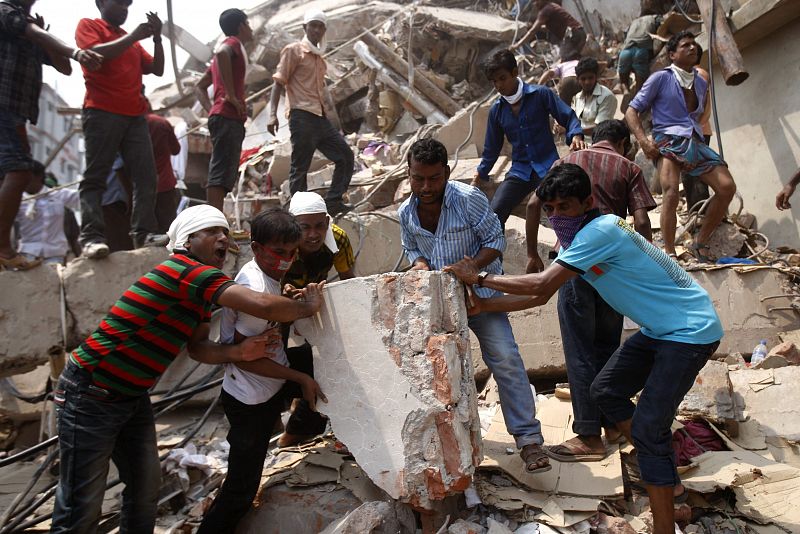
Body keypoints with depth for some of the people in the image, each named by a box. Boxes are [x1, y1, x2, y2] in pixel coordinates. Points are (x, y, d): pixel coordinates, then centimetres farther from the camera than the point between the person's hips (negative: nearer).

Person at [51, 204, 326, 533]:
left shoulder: (200, 290, 7)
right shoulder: (186, 270, -25)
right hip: (91, 395, -9)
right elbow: (263, 306, -33)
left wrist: (240, 352, -13)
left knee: (145, 488, 13)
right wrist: (308, 306, -16)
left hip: (132, 396, 9)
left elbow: (197, 347, 5)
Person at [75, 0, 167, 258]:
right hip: (102, 112, -6)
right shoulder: (88, 25, 10)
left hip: (135, 115, 6)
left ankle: (144, 232, -7)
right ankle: (91, 236, -16)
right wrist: (133, 37, -7)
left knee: (147, 176, -5)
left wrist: (156, 37, 7)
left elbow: (157, 69, 20)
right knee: (95, 176, -10)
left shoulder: (131, 39, 25)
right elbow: (96, 53, -9)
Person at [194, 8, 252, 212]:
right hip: (228, 118, -9)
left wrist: (211, 110, 15)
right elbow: (221, 53, -24)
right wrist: (231, 95, -21)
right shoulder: (234, 42, 3)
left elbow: (199, 87, 30)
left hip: (222, 118, 9)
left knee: (224, 174, 6)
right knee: (221, 173, -17)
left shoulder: (229, 48, 28)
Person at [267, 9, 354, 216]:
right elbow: (279, 82, -6)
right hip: (302, 117, -8)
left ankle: (333, 202, 8)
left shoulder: (319, 57, 22)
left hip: (321, 118, 8)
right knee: (300, 167, -6)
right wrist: (272, 114, -18)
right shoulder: (293, 50, 1)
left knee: (345, 156, 4)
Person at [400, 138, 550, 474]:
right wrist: (419, 263, -12)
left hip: (478, 290, -4)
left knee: (505, 358, -15)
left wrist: (474, 265, -30)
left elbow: (495, 240, -13)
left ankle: (528, 438, -5)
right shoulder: (406, 213, -4)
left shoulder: (469, 199, -19)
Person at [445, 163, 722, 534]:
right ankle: (664, 477, 26)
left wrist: (479, 277, -19)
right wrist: (485, 306, 0)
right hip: (659, 329, 10)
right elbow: (539, 296, 8)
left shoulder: (599, 230, -25)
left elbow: (541, 285, -29)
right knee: (605, 391, 14)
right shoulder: (577, 241, 6)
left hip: (690, 331, -10)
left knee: (647, 427, -12)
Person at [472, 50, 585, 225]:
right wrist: (480, 176, 21)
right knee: (494, 214, -8)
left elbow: (568, 117, -2)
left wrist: (576, 135, -22)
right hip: (519, 171, 3)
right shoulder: (496, 110, 7)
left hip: (548, 167, -3)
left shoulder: (540, 94, -5)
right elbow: (492, 148, 17)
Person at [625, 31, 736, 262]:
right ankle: (670, 255, -26)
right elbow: (632, 111, -2)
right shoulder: (661, 78, 3)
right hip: (668, 140, -6)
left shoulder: (701, 83, 21)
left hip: (695, 142, 6)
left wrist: (698, 135, 14)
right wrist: (644, 141, -15)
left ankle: (700, 243, 2)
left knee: (727, 186, -10)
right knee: (671, 194, -27)